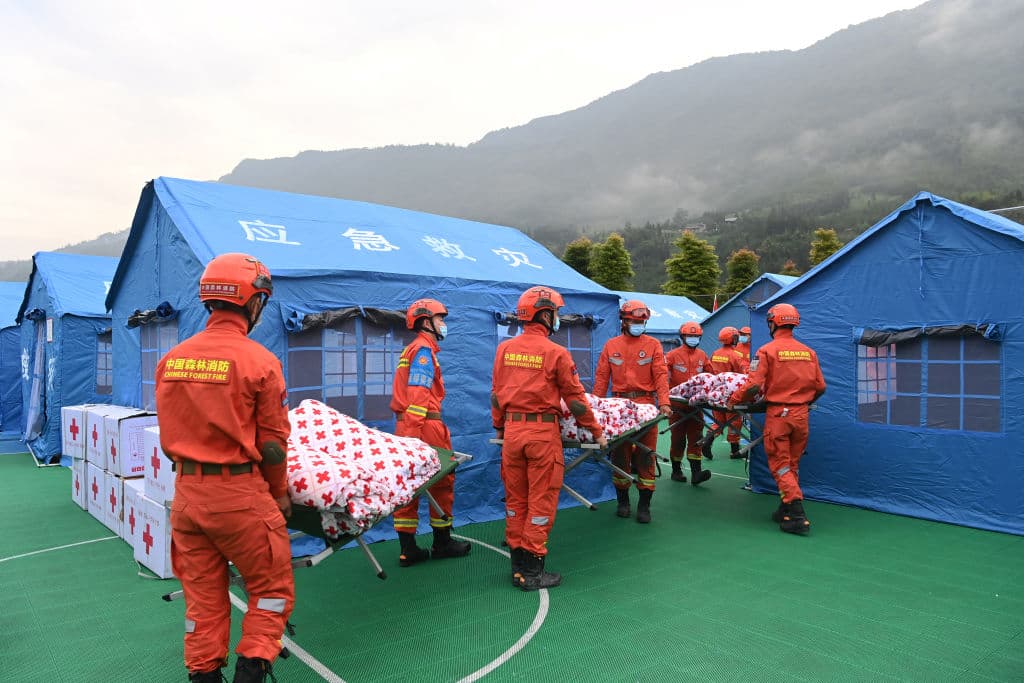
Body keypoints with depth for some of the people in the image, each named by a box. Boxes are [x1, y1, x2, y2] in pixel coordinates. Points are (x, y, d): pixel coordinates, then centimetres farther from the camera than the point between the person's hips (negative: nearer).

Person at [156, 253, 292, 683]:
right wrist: (279, 494, 5)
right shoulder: (258, 360, -13)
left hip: (186, 492, 6)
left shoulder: (172, 359, 2)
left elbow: (168, 437, 8)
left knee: (202, 595, 19)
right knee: (271, 588, 12)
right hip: (240, 494, -5)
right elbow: (273, 441, -8)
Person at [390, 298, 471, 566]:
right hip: (424, 424, -9)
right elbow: (418, 394, -20)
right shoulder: (424, 350, -10)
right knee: (442, 482, 5)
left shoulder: (412, 349, 20)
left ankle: (408, 549, 13)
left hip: (405, 425, 9)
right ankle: (442, 543, 16)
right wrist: (415, 431, -25)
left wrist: (406, 430, 20)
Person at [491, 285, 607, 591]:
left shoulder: (505, 349, 4)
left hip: (512, 430, 5)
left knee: (515, 499, 13)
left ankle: (518, 564, 21)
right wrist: (596, 432, 8)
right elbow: (575, 399, -3)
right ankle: (532, 571, 10)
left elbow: (496, 394, 10)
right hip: (543, 432, -5)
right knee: (541, 500, 4)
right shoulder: (556, 353, -9)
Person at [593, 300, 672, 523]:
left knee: (646, 456, 1)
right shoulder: (611, 345, 9)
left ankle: (644, 505, 10)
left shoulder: (653, 345, 5)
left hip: (646, 404, -1)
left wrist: (664, 402, -17)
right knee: (619, 455, 7)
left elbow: (661, 375, -4)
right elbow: (602, 377, 8)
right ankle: (623, 501, 21)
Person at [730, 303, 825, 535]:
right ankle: (786, 510, 24)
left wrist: (734, 398, 2)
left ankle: (797, 515, -5)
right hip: (801, 414, 5)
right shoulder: (808, 352, 6)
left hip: (778, 413, -5)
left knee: (780, 465, 2)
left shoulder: (767, 350, -9)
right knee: (793, 464, 16)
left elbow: (754, 386, -15)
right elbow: (820, 387, 9)